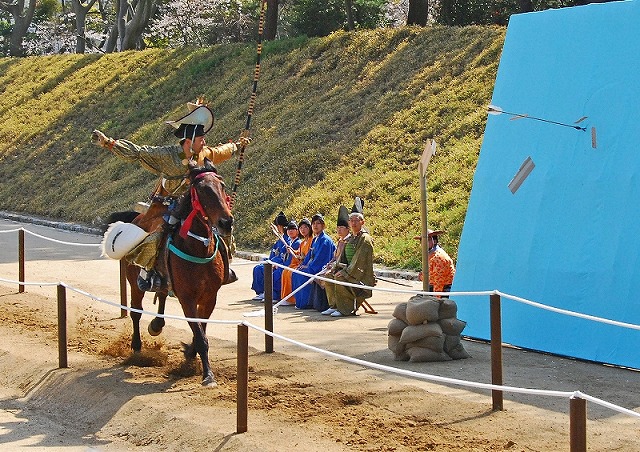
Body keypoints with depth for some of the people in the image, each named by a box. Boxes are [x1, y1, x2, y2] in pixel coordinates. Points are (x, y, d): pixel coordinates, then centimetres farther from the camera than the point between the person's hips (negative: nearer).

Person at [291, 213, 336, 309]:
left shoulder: (325, 240, -13)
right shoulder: (315, 240, 16)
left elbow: (320, 258, -20)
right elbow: (310, 255, 21)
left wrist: (308, 267, -19)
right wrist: (304, 264, 4)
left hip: (321, 268, -10)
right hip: (312, 267, 10)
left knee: (302, 275, -25)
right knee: (295, 273, -2)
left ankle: (306, 303, -16)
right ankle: (299, 301, -1)